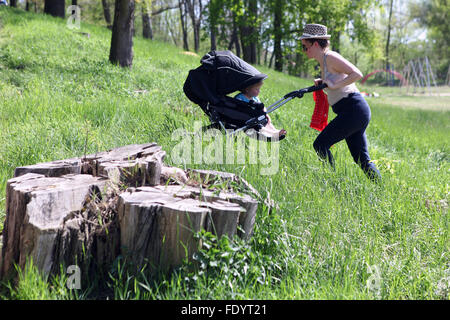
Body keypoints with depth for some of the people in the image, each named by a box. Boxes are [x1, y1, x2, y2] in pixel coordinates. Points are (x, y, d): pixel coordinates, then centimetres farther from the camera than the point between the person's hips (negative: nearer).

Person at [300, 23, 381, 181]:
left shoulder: (330, 57, -11)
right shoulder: (323, 61, 17)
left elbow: (357, 74, -20)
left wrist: (334, 85, -19)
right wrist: (322, 83, 10)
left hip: (354, 109, -10)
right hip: (356, 112, 10)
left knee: (320, 144, -9)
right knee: (362, 159, 11)